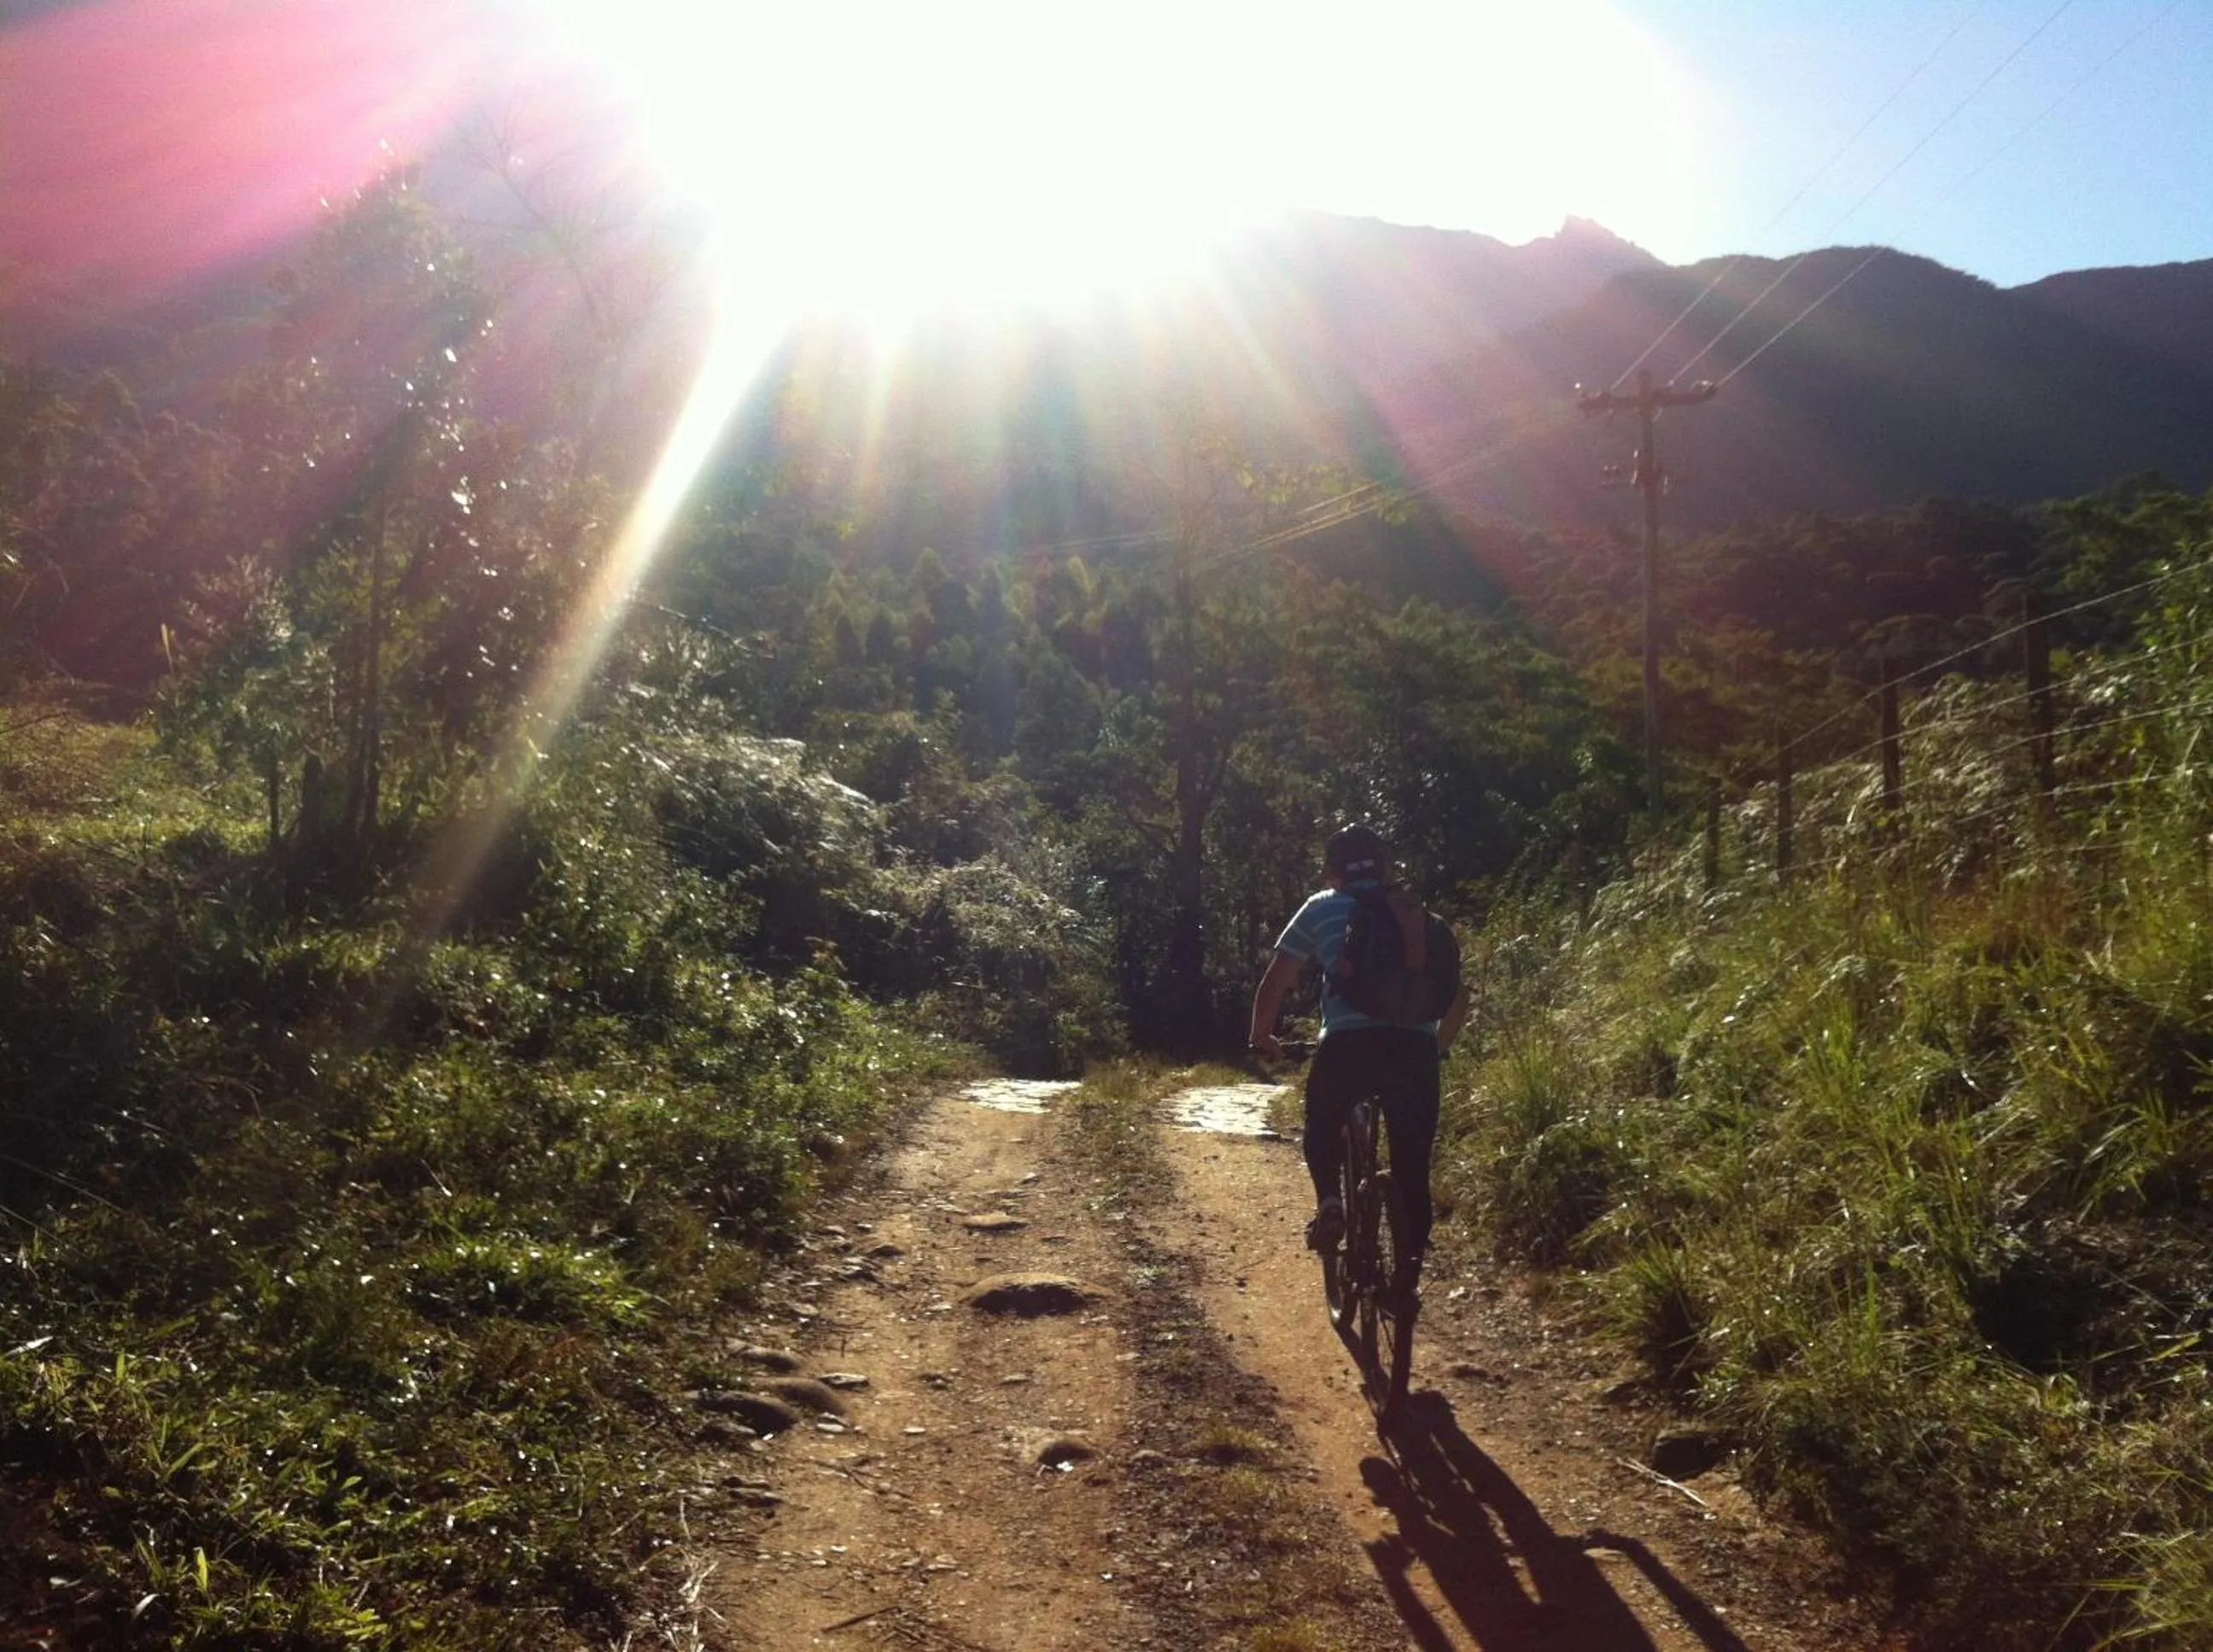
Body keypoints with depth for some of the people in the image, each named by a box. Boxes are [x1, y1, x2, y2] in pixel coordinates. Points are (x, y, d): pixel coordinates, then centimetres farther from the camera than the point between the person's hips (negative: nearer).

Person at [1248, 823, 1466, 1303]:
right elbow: (1458, 995, 26)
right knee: (1412, 1166, 14)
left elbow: (1274, 984, 13)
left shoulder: (1321, 909, 16)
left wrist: (1262, 1038, 29)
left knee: (1322, 1124, 26)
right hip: (1415, 1048, 2)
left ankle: (1329, 1202, 1)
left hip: (1348, 1043, -2)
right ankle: (1408, 1276, 12)